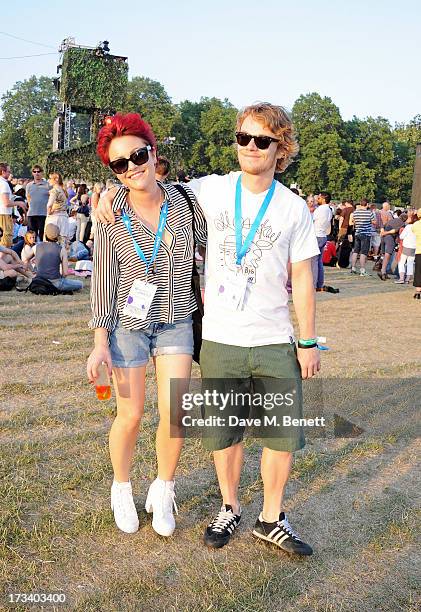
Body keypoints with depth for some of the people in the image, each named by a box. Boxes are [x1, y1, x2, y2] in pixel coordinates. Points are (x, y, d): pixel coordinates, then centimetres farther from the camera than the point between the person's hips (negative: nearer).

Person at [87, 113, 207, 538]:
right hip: (127, 324, -1)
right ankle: (122, 489, 33)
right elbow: (103, 279, -5)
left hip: (176, 323, 1)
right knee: (130, 415, 5)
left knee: (174, 414, -2)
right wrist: (100, 340, -7)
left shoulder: (184, 201, -5)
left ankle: (163, 490, 25)